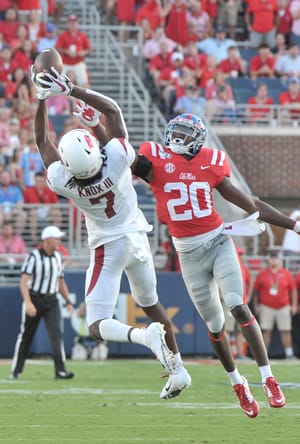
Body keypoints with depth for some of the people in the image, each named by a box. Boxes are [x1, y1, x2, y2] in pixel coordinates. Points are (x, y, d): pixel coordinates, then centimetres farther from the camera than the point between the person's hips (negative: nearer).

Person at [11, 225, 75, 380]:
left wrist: (68, 301, 9)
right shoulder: (34, 256, -11)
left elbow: (61, 281, 19)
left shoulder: (57, 257, 9)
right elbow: (24, 281, -17)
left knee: (56, 333, -12)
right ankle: (16, 370, 19)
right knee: (26, 335, 6)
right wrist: (28, 303, -28)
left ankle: (60, 370, -18)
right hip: (34, 300, -4)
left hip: (51, 302, 4)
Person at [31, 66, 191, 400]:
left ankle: (144, 335, -30)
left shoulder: (62, 181, -28)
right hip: (137, 237, 3)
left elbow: (42, 141, -11)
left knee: (98, 327, -2)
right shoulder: (117, 159, -29)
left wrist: (42, 97, -10)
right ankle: (177, 368, 29)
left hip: (108, 247, -3)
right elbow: (113, 110, -17)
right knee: (150, 303, 25)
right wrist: (71, 89, -20)